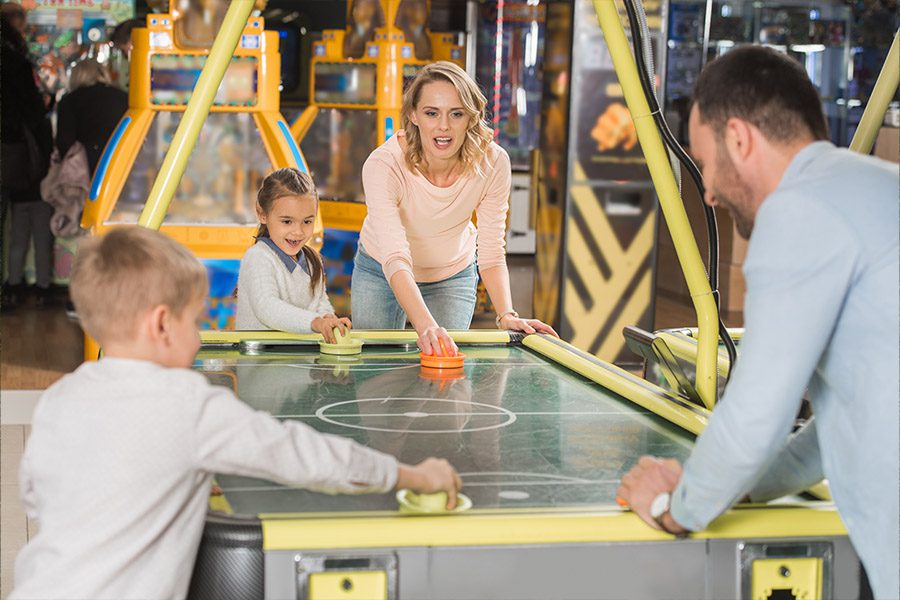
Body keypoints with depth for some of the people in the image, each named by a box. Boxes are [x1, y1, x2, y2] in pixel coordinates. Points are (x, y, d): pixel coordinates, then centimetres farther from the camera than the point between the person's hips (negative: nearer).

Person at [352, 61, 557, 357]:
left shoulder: (492, 163, -28)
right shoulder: (383, 165, -36)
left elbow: (491, 252, -21)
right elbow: (395, 259, -44)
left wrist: (507, 316, -38)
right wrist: (425, 325, -60)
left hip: (453, 276, 1)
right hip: (380, 271, -1)